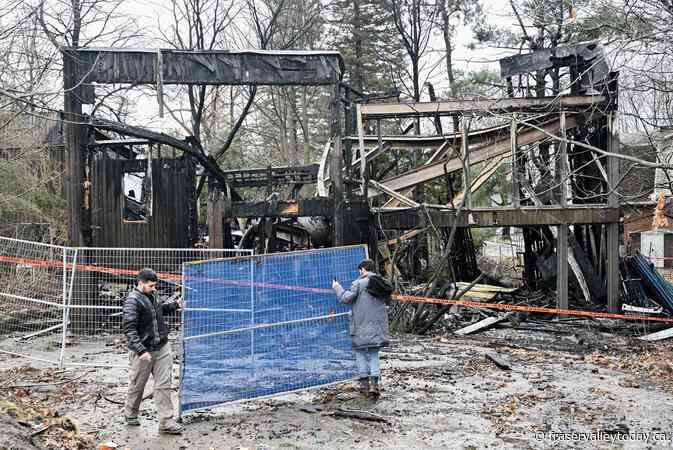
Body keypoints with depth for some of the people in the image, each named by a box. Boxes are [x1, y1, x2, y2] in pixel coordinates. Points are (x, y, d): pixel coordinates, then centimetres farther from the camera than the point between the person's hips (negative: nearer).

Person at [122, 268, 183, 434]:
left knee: (164, 385, 2)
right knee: (137, 385, 11)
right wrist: (141, 351, -29)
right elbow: (129, 328, -22)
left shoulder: (152, 295, 9)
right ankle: (130, 414, 34)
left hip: (162, 348, 6)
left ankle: (166, 422, 5)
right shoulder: (133, 300, -15)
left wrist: (174, 305, 15)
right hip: (143, 350, -6)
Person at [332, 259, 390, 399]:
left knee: (361, 354, 10)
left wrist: (337, 287, 4)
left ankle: (364, 383, 10)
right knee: (373, 355, 9)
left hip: (362, 327, -4)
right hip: (377, 328, 4)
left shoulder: (359, 283, -9)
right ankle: (374, 384, -4)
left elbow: (346, 298, -11)